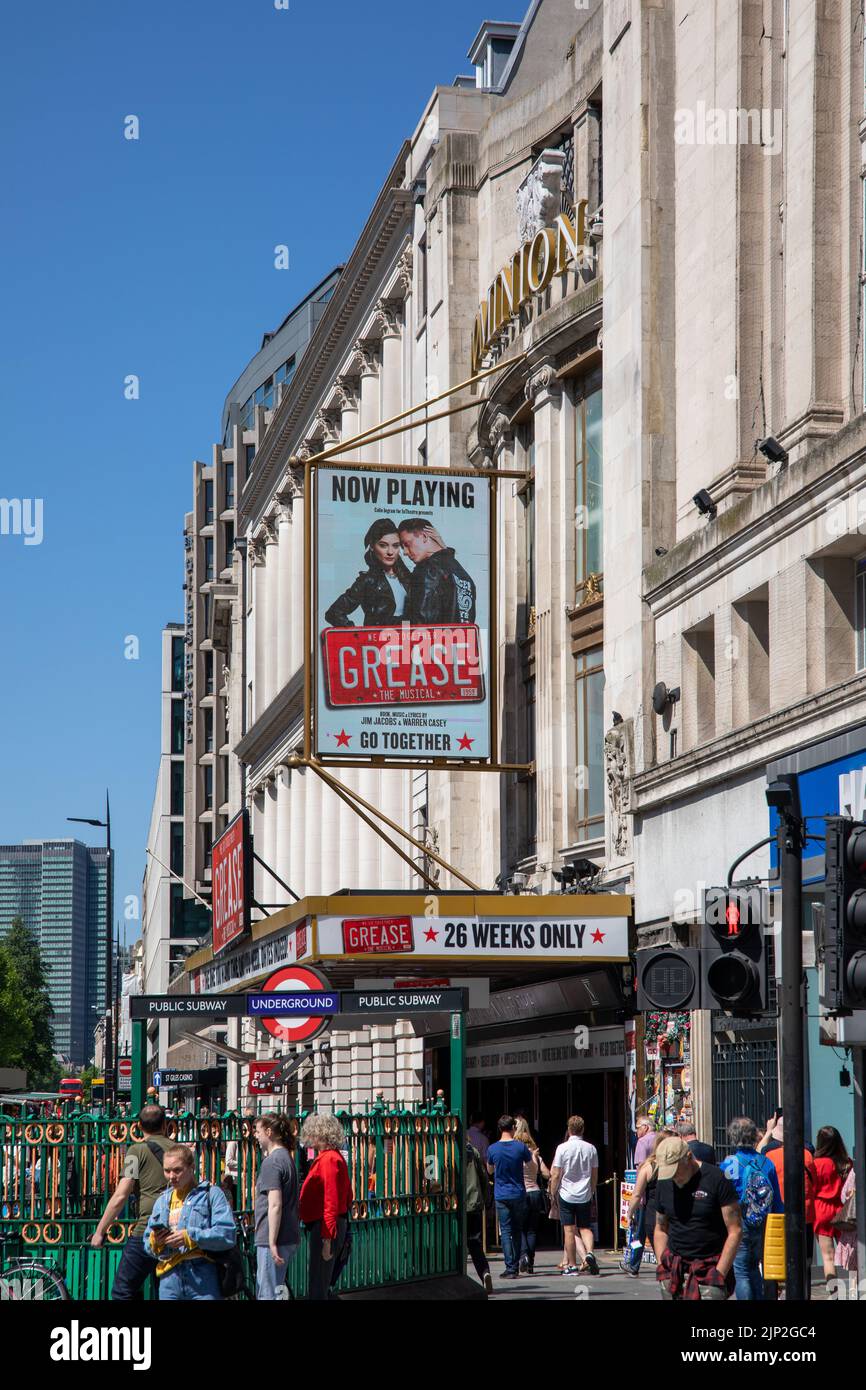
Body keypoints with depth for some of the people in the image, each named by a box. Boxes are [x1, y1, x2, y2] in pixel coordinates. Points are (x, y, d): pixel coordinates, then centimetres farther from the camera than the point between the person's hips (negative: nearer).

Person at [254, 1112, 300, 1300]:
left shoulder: (271, 1162, -15)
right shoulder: (287, 1158, 16)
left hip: (274, 1240, -10)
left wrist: (272, 1243, -21)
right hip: (290, 1238, 10)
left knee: (268, 1296, -6)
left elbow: (275, 1205, -21)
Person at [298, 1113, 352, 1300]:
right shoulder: (336, 1157, 15)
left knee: (317, 1291, -7)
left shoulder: (328, 1159, -17)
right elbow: (347, 1197, 21)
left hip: (324, 1227, -11)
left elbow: (331, 1202, -22)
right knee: (322, 1286, 17)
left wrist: (327, 1240, -24)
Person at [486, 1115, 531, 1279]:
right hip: (519, 1195, 1)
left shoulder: (493, 1149, -6)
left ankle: (510, 1268, -11)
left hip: (501, 1196, -1)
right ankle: (515, 1267, 15)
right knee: (517, 1231, 13)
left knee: (506, 1231, -1)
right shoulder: (520, 1147, -7)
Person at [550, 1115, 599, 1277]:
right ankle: (589, 1253, -17)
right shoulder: (591, 1148, 1)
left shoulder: (563, 1148, -9)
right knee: (586, 1228, 10)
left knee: (569, 1231, 2)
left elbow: (556, 1174, -8)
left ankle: (572, 1265, 5)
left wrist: (553, 1193, 5)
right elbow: (595, 1175, 8)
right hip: (585, 1195, 2)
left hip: (566, 1194, -2)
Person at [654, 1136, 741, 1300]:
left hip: (709, 1268, -5)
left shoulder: (717, 1180, -8)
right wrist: (662, 1267, 8)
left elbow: (735, 1231, -8)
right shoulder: (665, 1184, 8)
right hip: (674, 1272, 5)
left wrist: (719, 1273, -12)